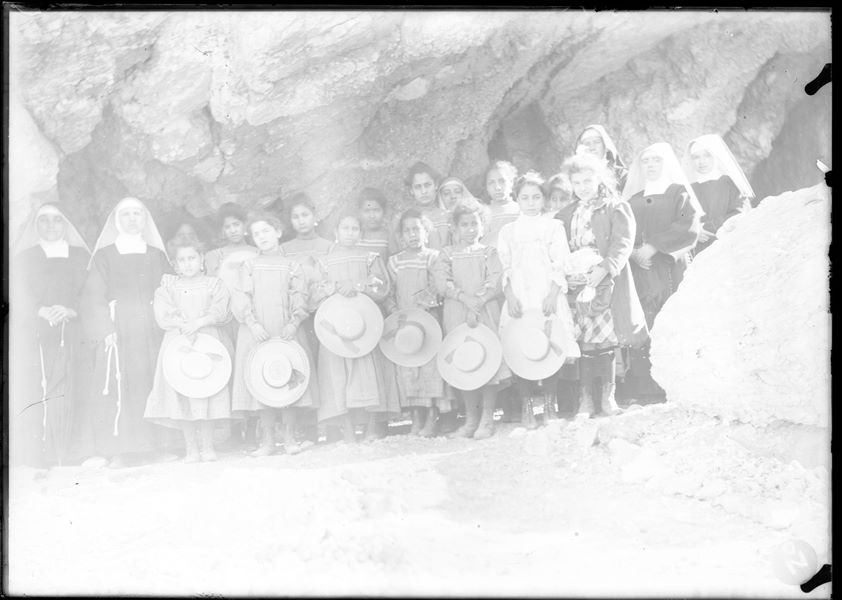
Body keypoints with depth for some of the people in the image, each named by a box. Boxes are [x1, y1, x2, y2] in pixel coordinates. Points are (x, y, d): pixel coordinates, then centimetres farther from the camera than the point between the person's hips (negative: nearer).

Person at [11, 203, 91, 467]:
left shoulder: (80, 256, 15)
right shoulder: (24, 257, 16)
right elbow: (20, 297, 5)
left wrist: (69, 310, -14)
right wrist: (41, 311, -14)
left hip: (67, 335, 0)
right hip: (30, 335, 0)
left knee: (63, 394, -7)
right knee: (30, 393, -8)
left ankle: (58, 459, -5)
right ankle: (31, 458, -6)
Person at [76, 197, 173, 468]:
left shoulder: (157, 256, 17)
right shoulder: (104, 256, 10)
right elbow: (93, 297, 2)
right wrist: (105, 330, -11)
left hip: (152, 333, 2)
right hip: (116, 333, -2)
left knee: (152, 386, -2)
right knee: (116, 387, -9)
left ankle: (154, 445, 3)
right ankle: (118, 450, -7)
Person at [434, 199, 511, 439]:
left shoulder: (488, 253, 9)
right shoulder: (447, 253, 11)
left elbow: (495, 282, -3)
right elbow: (442, 281, -2)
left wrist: (477, 304, -15)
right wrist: (464, 298, -14)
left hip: (486, 311, -1)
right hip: (457, 313, 1)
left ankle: (487, 419, 5)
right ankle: (471, 418, 14)